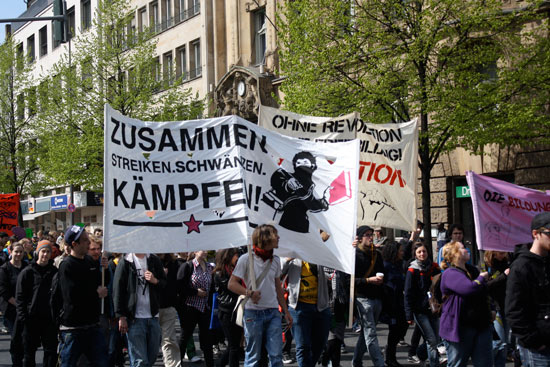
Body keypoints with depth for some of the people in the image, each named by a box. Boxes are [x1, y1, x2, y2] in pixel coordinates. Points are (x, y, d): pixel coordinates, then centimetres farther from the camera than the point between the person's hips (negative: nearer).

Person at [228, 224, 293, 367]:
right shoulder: (246, 259, -5)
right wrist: (249, 293, -20)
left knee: (276, 355, -3)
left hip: (273, 312, 4)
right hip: (253, 312, -4)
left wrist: (286, 311, 17)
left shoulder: (275, 260, 11)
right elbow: (231, 284, -4)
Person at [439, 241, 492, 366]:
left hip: (481, 325, 7)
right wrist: (481, 278, -10)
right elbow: (469, 288, -28)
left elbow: (487, 290, 31)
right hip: (458, 327, -7)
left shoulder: (472, 270, 15)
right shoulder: (450, 274, -12)